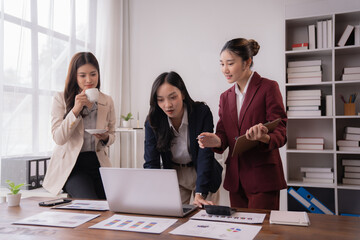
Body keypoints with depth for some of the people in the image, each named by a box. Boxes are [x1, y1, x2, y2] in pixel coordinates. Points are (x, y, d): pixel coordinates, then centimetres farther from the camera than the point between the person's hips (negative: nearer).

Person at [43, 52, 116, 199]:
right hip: (71, 164, -3)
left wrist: (105, 137, -8)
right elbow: (58, 138, -10)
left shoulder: (107, 101, 7)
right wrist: (75, 110, -20)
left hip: (98, 162, 4)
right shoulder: (61, 99, -2)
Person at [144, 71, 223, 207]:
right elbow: (151, 163, -17)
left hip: (203, 175, -1)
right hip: (173, 176, 2)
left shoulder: (202, 113, -22)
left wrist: (199, 194, -35)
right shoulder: (152, 121, -16)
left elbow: (205, 155, -26)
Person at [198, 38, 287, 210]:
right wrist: (216, 140, -15)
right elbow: (223, 133, 8)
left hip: (262, 178, -5)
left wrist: (264, 137, -33)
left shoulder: (268, 87, -4)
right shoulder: (226, 96, 14)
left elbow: (280, 133, -11)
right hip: (235, 179, 6)